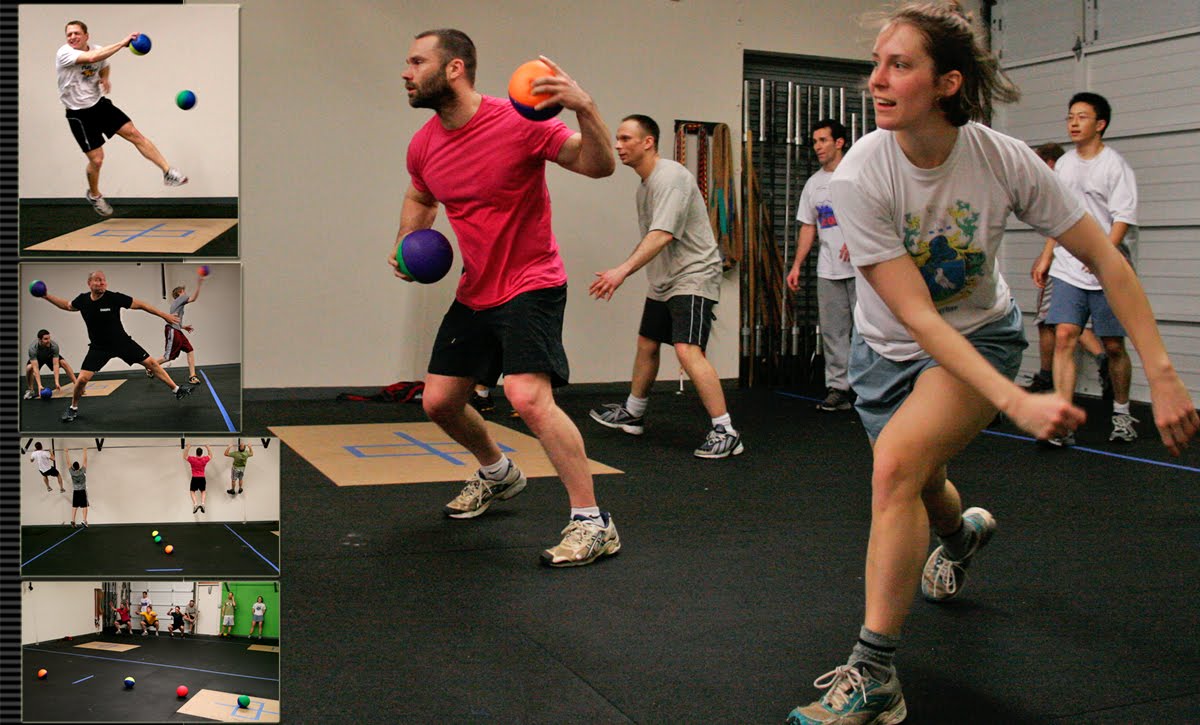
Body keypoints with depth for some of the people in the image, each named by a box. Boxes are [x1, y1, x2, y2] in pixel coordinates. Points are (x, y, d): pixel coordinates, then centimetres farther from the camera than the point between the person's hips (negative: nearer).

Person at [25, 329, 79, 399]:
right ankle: (31, 390, -9)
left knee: (64, 363, -24)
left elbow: (55, 364, -35)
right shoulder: (33, 348, -38)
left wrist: (56, 382, -43)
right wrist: (39, 385, -49)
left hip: (50, 357, 1)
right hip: (37, 359, -1)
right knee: (29, 368, -30)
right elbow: (35, 368, -42)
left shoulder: (54, 346, -35)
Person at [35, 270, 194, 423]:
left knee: (151, 363, -2)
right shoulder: (83, 300, -9)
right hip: (98, 347, 1)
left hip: (122, 342, -1)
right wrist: (47, 296, 7)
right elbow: (67, 306, 15)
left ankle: (176, 390, 12)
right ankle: (73, 408, 15)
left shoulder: (114, 297, -19)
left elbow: (139, 305, -11)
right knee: (82, 378, -12)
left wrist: (164, 315, -10)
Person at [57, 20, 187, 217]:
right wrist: (122, 43, -39)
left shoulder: (97, 50, -1)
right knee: (96, 159, -2)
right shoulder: (64, 53, -20)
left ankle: (168, 172, -2)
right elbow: (91, 58, -38)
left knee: (134, 134, -6)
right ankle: (94, 195, 26)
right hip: (79, 114, -5)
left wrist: (105, 79, 0)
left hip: (100, 104, 5)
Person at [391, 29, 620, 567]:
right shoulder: (423, 145, 2)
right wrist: (405, 244, 5)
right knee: (438, 401, 11)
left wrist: (585, 109, -38)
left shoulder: (518, 122, -18)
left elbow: (599, 166, -20)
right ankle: (497, 473, 41)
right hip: (474, 293, 8)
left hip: (530, 285, -8)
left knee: (527, 397, -26)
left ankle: (593, 524, -15)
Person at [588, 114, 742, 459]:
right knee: (646, 345, 19)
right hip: (663, 281, 10)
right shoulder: (645, 183, 13)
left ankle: (725, 433, -19)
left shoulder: (671, 177, -18)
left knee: (687, 350, -22)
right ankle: (632, 414, 38)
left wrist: (623, 270, -36)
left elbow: (663, 235, -29)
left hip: (693, 275, -10)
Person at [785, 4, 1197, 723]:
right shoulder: (859, 174, -26)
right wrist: (1016, 402, -38)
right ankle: (963, 531, 60)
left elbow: (1105, 258, -13)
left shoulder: (1005, 160, -23)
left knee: (898, 461, -26)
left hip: (981, 335, -2)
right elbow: (915, 314, -29)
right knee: (919, 485, 18)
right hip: (890, 347, 2)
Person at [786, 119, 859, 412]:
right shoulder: (813, 183, 15)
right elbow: (808, 227, 17)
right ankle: (838, 388, 9)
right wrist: (796, 265, 10)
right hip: (828, 270, 5)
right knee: (832, 330, 5)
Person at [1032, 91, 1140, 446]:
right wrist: (1046, 256, 19)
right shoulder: (1064, 164, 13)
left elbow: (1123, 217, -12)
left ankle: (1122, 413, 25)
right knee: (1064, 337, -10)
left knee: (1114, 346, 4)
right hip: (1068, 270, 4)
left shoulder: (1115, 165, -5)